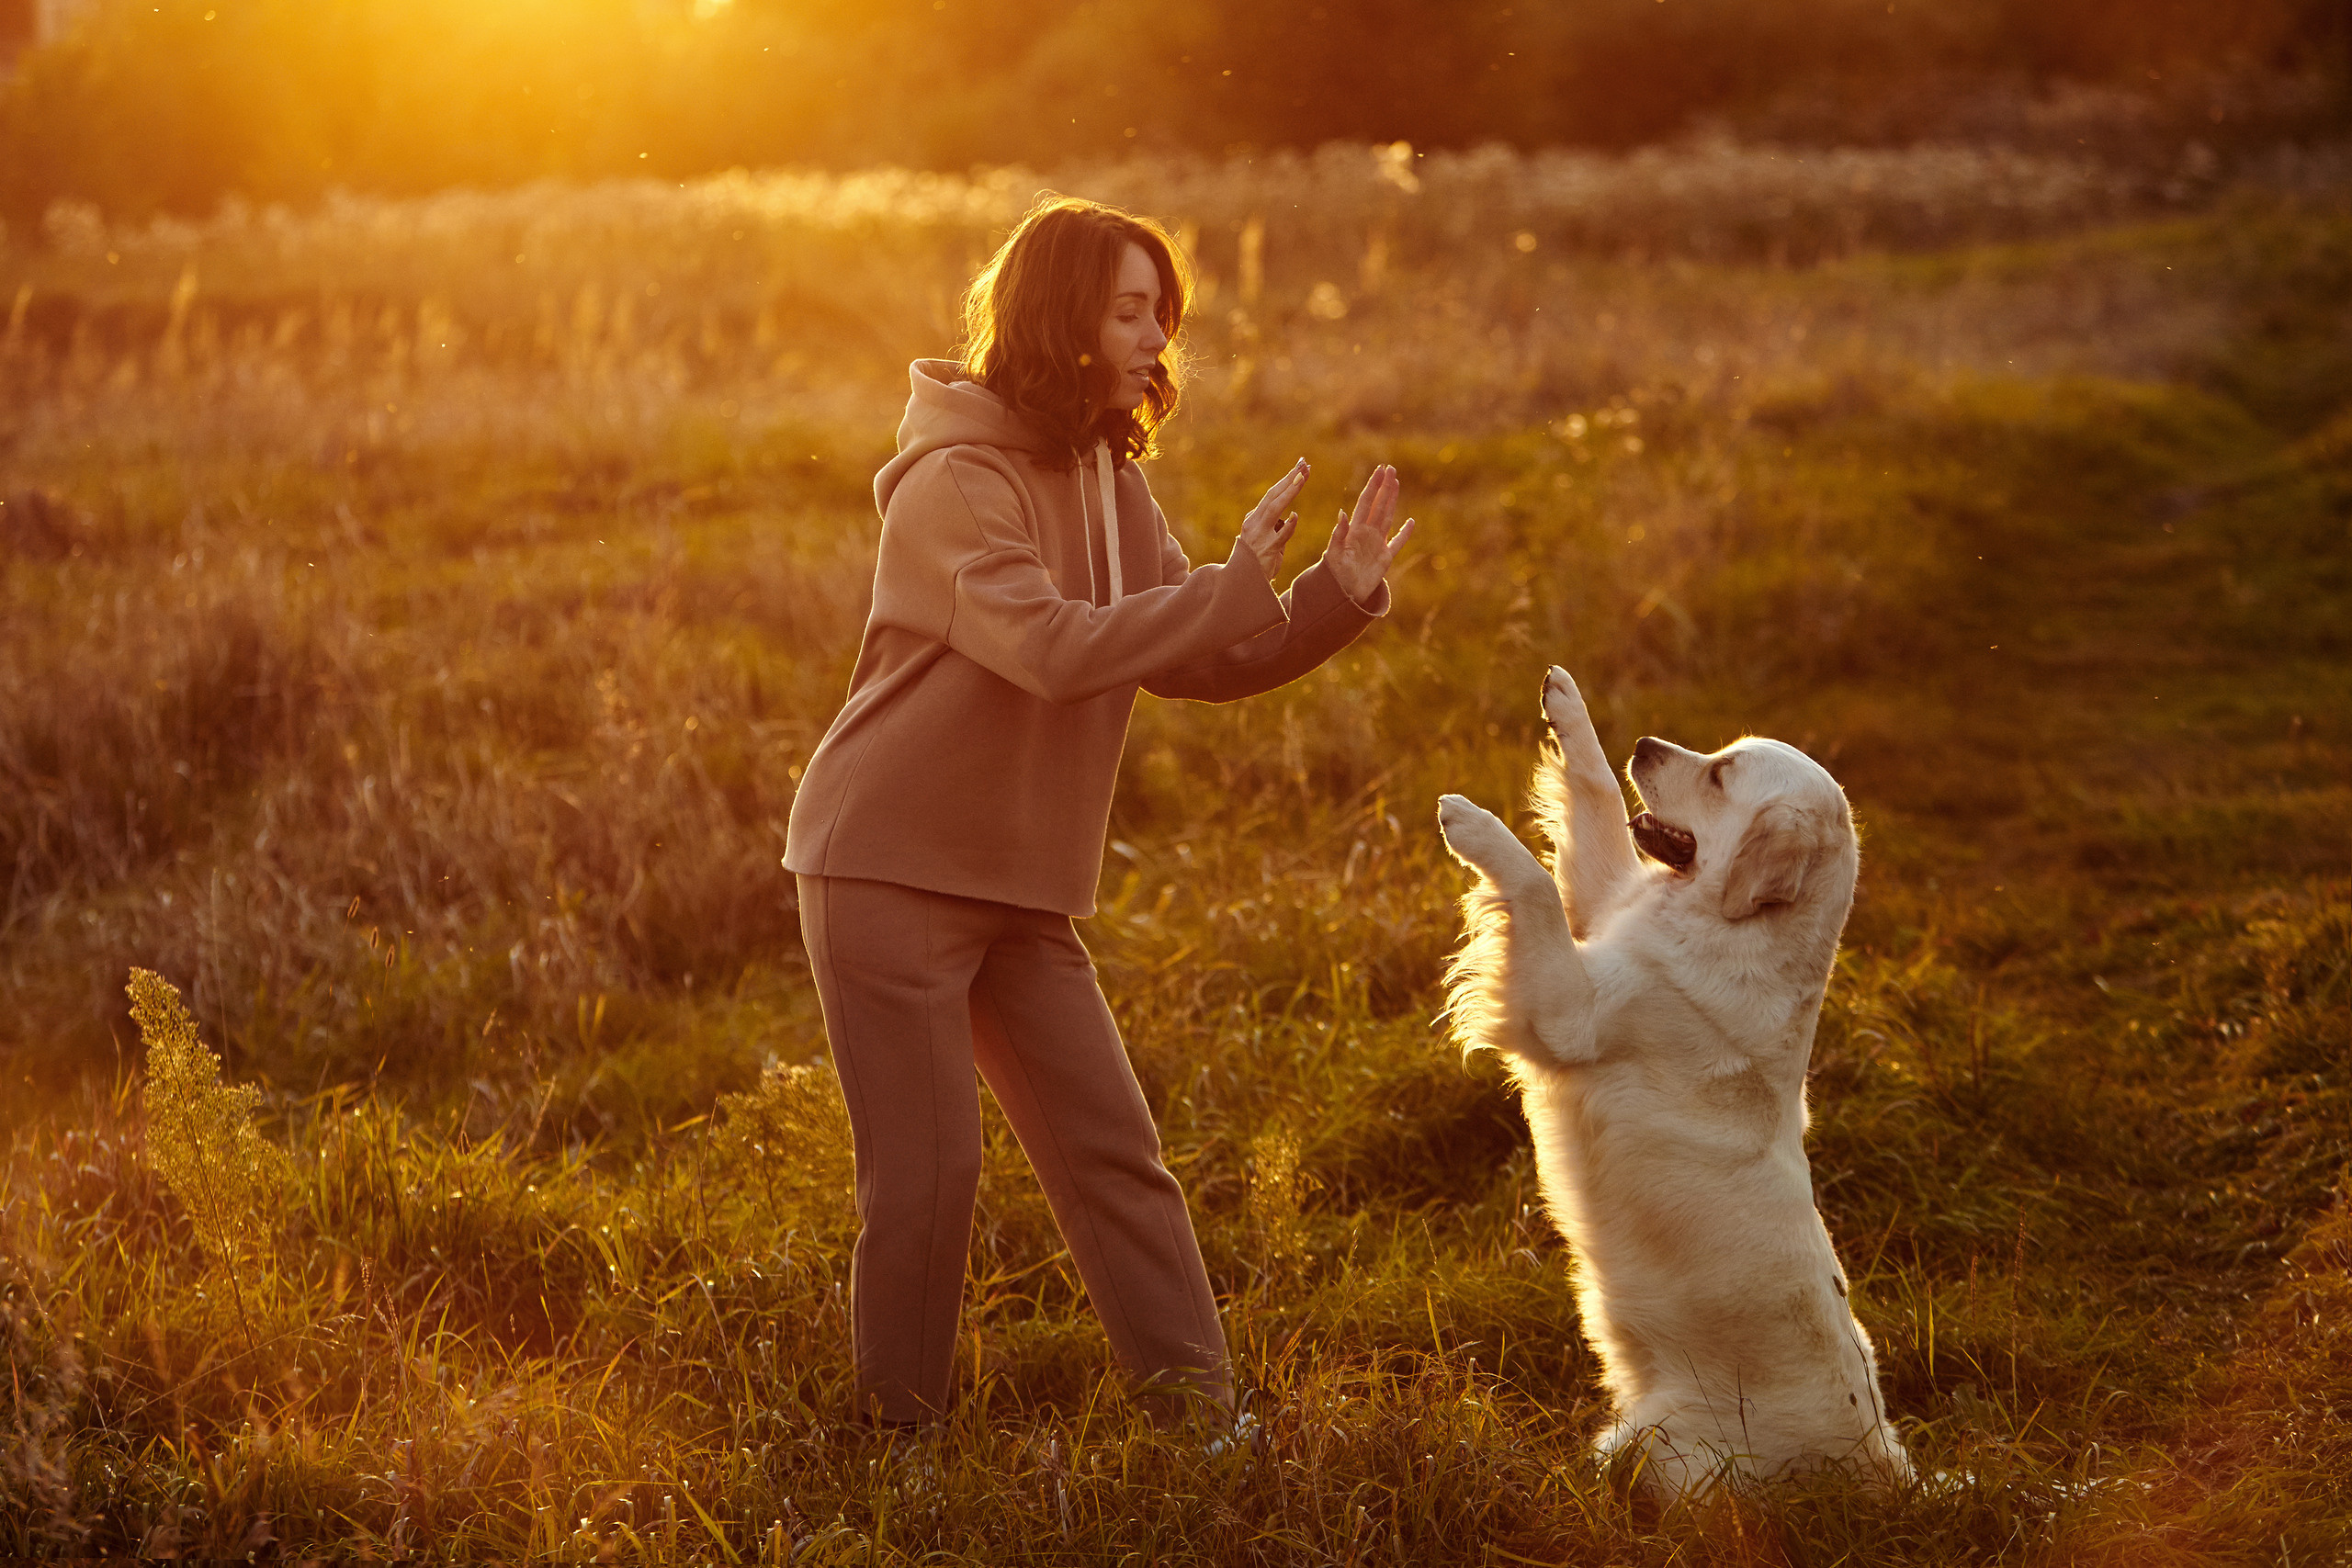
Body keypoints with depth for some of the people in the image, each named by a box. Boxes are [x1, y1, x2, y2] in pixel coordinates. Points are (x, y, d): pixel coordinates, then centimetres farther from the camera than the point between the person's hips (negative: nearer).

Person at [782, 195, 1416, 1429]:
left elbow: (1199, 666, 8)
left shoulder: (1107, 483, 8)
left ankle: (1198, 1406, 10)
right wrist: (1234, 588, -29)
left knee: (1113, 1150, 5)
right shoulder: (954, 482, -17)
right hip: (891, 872, -7)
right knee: (924, 1175, -3)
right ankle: (899, 1435, 12)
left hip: (1020, 890, 7)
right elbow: (1054, 647, -30)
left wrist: (1336, 596, -7)